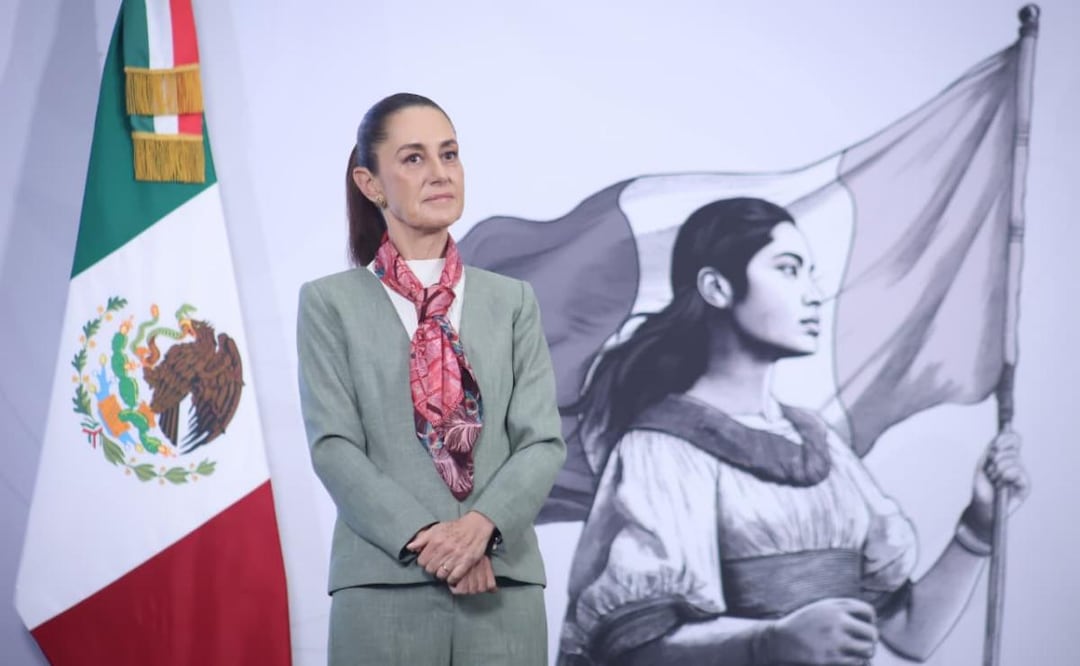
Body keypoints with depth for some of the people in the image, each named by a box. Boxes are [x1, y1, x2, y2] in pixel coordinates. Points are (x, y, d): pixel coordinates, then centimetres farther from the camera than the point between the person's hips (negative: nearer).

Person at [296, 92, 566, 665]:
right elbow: (333, 446, -3)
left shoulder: (513, 301, 12)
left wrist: (482, 525, -14)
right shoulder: (330, 303, 5)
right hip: (384, 586, -2)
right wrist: (424, 537, -15)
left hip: (503, 583, 2)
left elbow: (543, 440, 3)